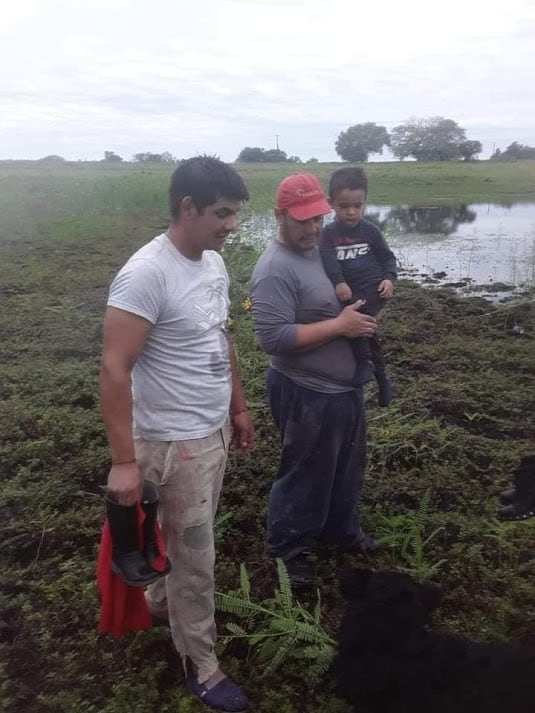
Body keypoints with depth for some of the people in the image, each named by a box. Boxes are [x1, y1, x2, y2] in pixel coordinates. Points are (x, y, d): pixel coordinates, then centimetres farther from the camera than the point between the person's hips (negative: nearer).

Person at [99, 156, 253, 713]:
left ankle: (162, 600, 51)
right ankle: (199, 664, 28)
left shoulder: (214, 262, 3)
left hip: (214, 430, 8)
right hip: (176, 441, -8)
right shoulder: (146, 275, -24)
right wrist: (123, 461, -25)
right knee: (195, 557, 7)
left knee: (185, 538, 25)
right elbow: (114, 370, -25)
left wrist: (238, 408, 18)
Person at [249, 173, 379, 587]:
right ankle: (287, 550, 30)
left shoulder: (323, 249, 6)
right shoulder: (275, 269, -22)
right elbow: (274, 338, -29)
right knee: (305, 476, 8)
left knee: (348, 467, 24)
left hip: (345, 386, 9)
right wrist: (339, 325, -25)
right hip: (308, 395, -9)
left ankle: (340, 529, 46)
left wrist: (364, 312, -1)